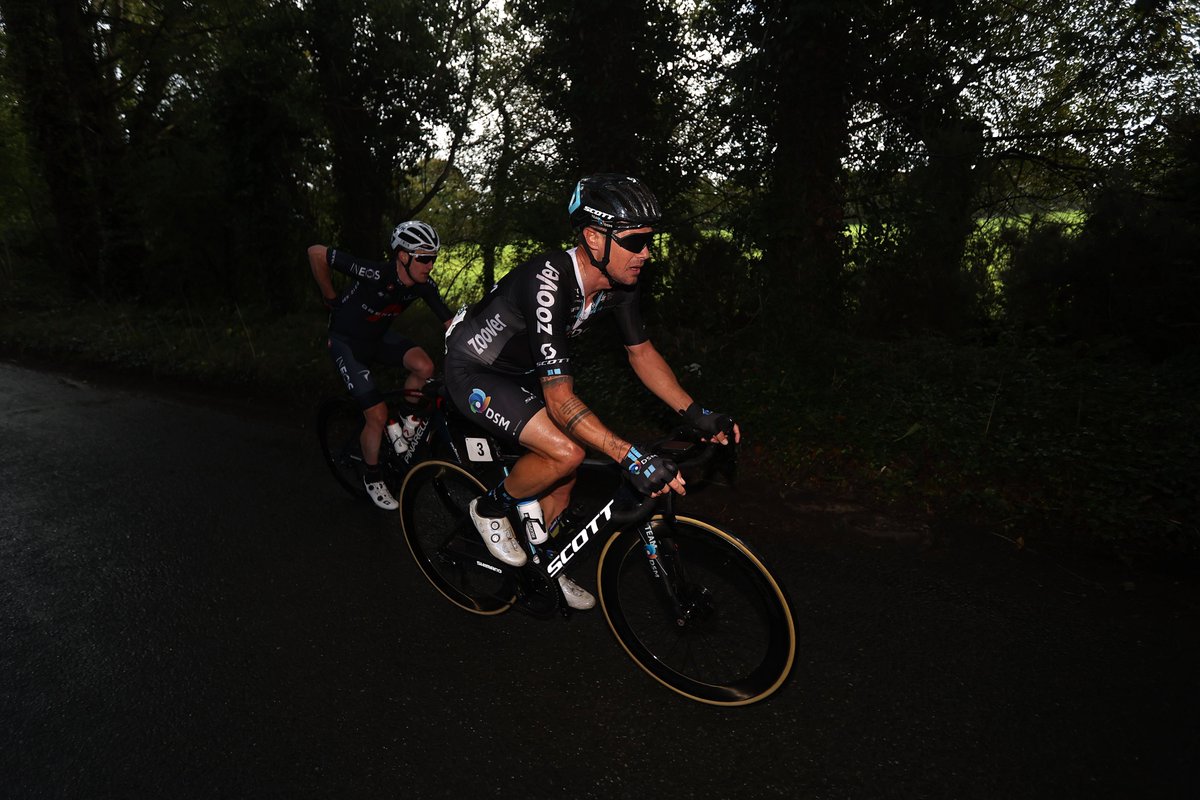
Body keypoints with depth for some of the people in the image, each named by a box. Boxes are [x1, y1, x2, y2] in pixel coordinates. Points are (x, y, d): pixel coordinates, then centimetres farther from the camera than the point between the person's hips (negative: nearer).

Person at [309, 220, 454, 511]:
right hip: (346, 342, -5)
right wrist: (331, 298, -12)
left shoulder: (424, 285, -17)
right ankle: (372, 478, 14)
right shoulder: (375, 274, -33)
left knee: (424, 366, -25)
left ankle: (407, 422, 4)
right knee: (378, 414, -12)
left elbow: (451, 323, -12)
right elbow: (316, 253, -25)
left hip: (378, 336, 5)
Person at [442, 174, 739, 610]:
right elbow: (560, 398, -39)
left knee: (562, 475, 8)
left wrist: (696, 413, -10)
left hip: (519, 369, 8)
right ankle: (491, 508, 3)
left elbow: (641, 352, -1)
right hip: (473, 370, -8)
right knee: (566, 452, -25)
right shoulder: (549, 282, -37)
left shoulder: (618, 282, -13)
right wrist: (632, 457, -45)